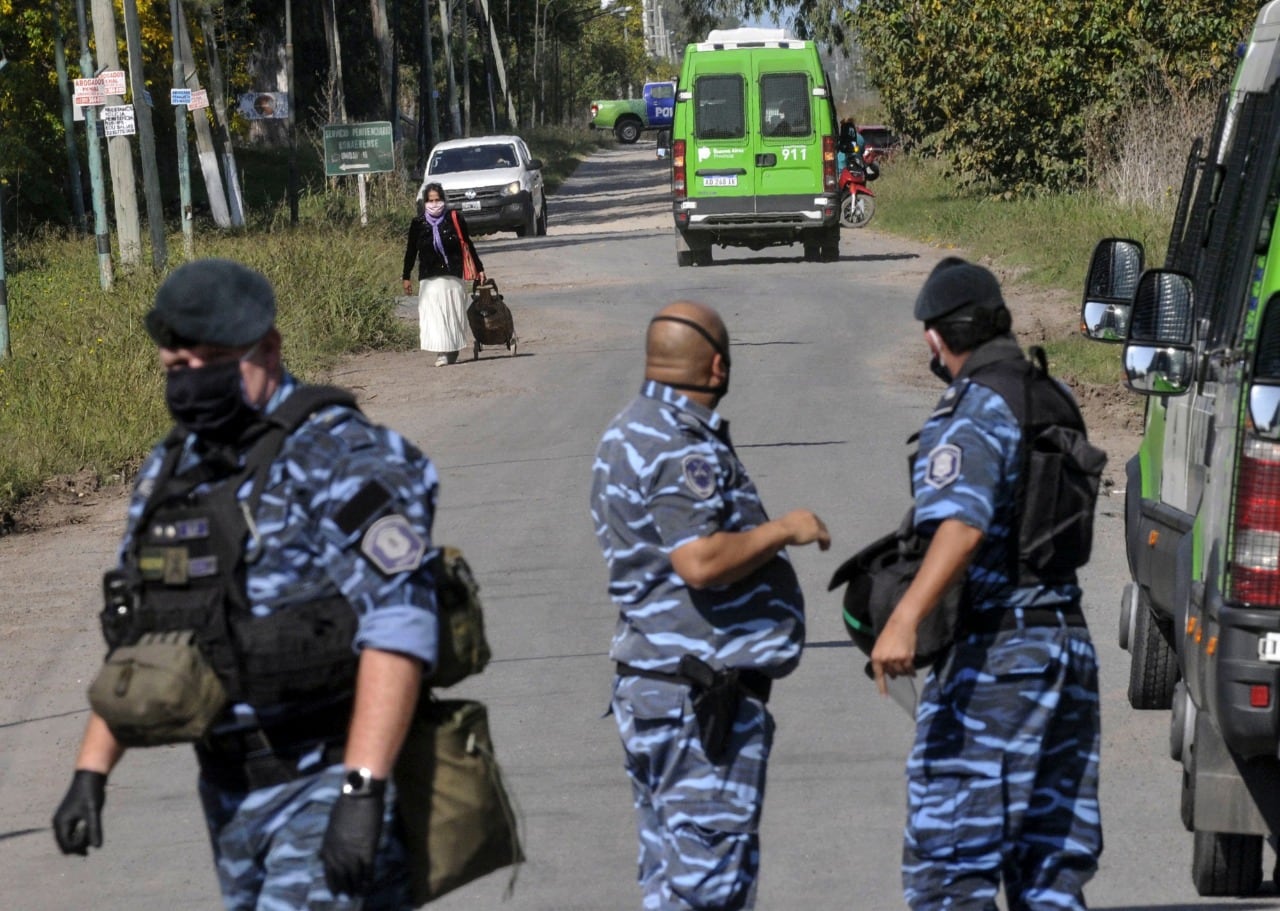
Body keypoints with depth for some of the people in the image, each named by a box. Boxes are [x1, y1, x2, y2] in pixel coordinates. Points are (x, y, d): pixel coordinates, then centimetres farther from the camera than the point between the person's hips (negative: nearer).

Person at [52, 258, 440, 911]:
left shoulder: (341, 459, -13)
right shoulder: (168, 472, 11)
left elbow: (398, 626, -21)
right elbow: (136, 637, 19)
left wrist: (363, 790, -28)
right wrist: (90, 772, 11)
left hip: (328, 782, -8)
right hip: (230, 791, 8)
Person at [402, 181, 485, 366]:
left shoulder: (455, 219, 1)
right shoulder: (418, 223, 2)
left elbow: (467, 245, 10)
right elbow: (411, 251, 10)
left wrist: (479, 268, 13)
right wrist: (406, 277, 9)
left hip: (453, 276, 0)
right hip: (429, 279, 0)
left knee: (454, 314, 3)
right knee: (433, 314, -9)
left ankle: (453, 351, 14)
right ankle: (443, 352, -12)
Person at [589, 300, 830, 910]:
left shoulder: (630, 432, 15)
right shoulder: (683, 449, -18)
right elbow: (701, 562, -28)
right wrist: (783, 530, -15)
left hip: (652, 683, 11)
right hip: (702, 696, -11)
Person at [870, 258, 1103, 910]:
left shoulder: (973, 410, -13)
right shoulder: (1053, 399, 13)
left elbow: (963, 527, -30)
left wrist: (904, 621, -42)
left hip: (992, 655, -9)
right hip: (1068, 642, 9)